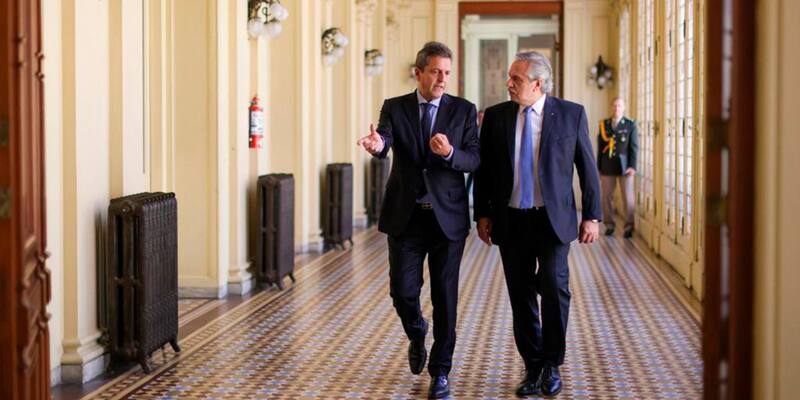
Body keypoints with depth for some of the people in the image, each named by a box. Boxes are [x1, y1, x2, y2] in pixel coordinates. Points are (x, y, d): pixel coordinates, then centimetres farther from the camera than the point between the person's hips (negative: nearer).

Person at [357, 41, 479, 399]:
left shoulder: (463, 110, 2)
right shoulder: (394, 108, 2)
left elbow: (474, 160, -6)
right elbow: (385, 142, -17)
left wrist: (450, 153, -27)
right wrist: (376, 144, -42)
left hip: (447, 217, 0)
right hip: (405, 216, 1)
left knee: (445, 296, 2)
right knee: (402, 289, 1)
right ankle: (416, 335, 35)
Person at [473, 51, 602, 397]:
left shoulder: (571, 114, -1)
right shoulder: (495, 116, 4)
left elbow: (587, 168, 3)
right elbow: (483, 169, 9)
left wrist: (591, 216, 0)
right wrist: (482, 214, 4)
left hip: (553, 219, -2)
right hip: (510, 221, 2)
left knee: (554, 287, -11)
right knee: (521, 296, 6)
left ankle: (551, 365, 9)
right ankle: (533, 367, 20)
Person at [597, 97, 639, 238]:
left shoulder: (630, 125, 3)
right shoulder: (604, 124, 8)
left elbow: (634, 147, -1)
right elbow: (600, 146, 8)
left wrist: (632, 166, -10)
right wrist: (598, 167, 5)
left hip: (625, 166, -2)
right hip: (607, 166, 2)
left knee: (628, 197, 0)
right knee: (607, 196, 5)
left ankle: (629, 226, 9)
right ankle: (609, 225, 16)